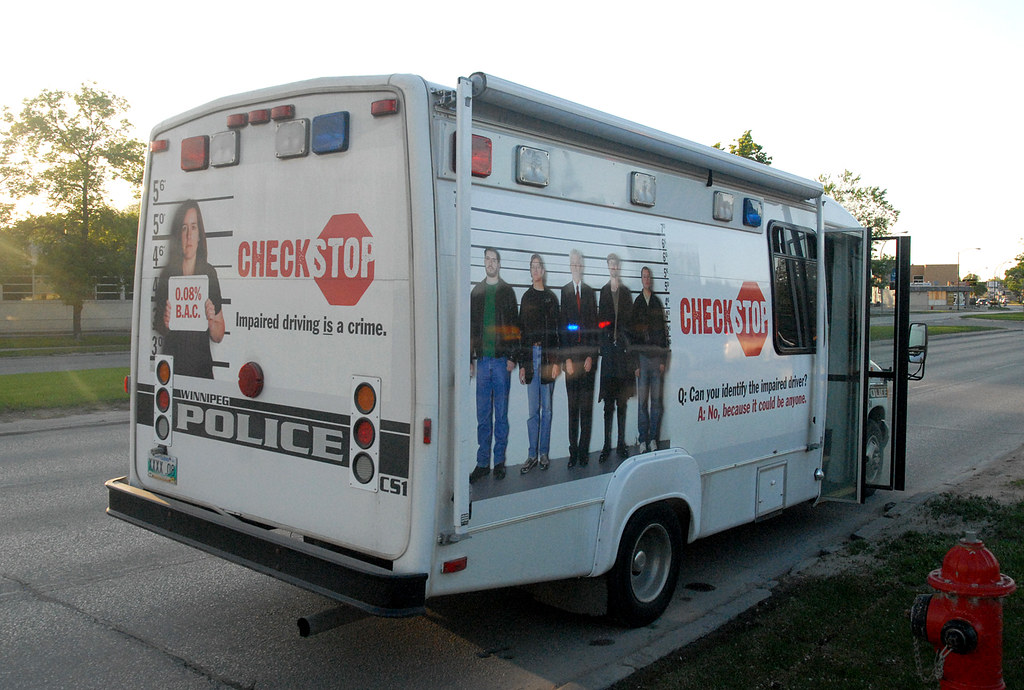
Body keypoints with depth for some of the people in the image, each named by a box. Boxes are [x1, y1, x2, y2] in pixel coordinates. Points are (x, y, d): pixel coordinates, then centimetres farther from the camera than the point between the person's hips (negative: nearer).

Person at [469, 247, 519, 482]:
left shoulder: (507, 291, 6)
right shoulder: (476, 292, 13)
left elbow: (514, 326, 2)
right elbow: (471, 328, 12)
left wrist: (512, 357, -7)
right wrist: (470, 360, 7)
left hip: (502, 360, -2)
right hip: (482, 360, 2)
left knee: (501, 414, 3)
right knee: (483, 415, 4)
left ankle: (499, 461, 10)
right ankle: (482, 463, 9)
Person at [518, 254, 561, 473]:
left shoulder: (551, 297, 5)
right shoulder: (526, 297, 11)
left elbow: (556, 330, 1)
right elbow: (521, 330, 11)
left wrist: (556, 361, -7)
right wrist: (521, 364, 6)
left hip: (548, 355, -2)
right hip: (530, 355, 2)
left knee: (546, 408, 4)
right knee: (533, 409, 2)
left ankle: (544, 453, 12)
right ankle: (533, 455, 7)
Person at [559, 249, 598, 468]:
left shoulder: (591, 292, 10)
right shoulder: (563, 292, 4)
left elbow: (594, 326, 8)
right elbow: (561, 327, 1)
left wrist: (591, 356, -2)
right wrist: (566, 358, -6)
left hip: (587, 357, 1)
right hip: (570, 356, -1)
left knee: (587, 406, 3)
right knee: (572, 406, 2)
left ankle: (584, 450, 9)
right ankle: (573, 452, 7)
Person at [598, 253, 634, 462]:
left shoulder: (626, 292, 10)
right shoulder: (602, 291, 8)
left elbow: (630, 319, 7)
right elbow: (599, 320, 4)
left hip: (622, 347, 1)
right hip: (607, 346, -1)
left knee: (621, 401, 5)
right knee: (608, 403, -1)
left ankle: (621, 444, 11)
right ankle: (607, 445, 4)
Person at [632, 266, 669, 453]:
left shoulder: (657, 303, 9)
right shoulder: (636, 303, 5)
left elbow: (663, 332, 9)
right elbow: (633, 334, 3)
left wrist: (663, 360, 2)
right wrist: (635, 363, -2)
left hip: (656, 357, 1)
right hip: (642, 357, -1)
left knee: (656, 399, 3)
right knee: (642, 400, -1)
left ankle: (653, 439, 10)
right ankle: (642, 440, 5)